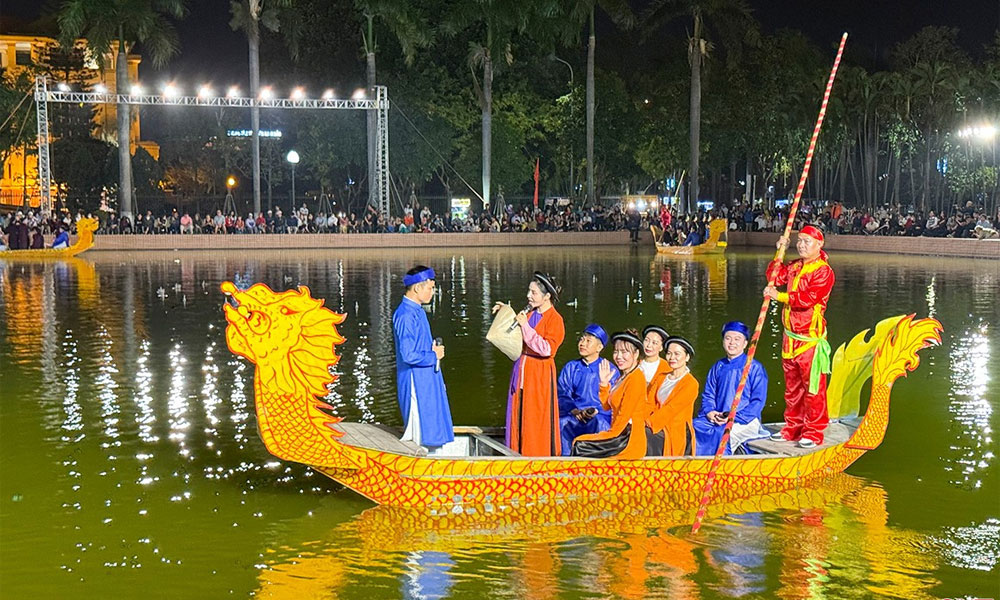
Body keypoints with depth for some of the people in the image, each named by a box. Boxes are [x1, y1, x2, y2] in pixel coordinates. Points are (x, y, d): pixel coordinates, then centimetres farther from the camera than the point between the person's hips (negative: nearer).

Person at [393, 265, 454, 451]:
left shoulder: (417, 311, 11)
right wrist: (434, 356, -11)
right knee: (419, 436, -3)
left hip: (426, 379, 10)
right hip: (415, 382, -10)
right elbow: (409, 355, -25)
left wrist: (433, 348, 5)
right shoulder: (406, 315, -20)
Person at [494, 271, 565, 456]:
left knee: (537, 422, -3)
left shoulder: (555, 319, -11)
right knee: (518, 418, 10)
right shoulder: (529, 313, 10)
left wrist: (525, 326, -21)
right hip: (521, 372, 7)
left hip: (539, 376, -7)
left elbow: (546, 349, -23)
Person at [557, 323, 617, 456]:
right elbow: (562, 395, 8)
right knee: (561, 423, -31)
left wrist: (595, 411, -16)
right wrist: (575, 411, -11)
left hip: (600, 416, -2)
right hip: (573, 415, 2)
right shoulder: (570, 368, 18)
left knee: (598, 424, -37)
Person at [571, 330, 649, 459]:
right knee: (578, 443, 4)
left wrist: (612, 432, -7)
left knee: (580, 447, -12)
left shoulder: (635, 378, -14)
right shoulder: (623, 377, 18)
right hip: (621, 436, 10)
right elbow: (607, 405, 18)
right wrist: (604, 383, 7)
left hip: (630, 441, -10)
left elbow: (625, 413, -17)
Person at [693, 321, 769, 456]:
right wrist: (709, 412, -6)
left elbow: (758, 401, -3)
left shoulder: (755, 368, 2)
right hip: (715, 418, 5)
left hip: (744, 421, -4)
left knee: (719, 434, -36)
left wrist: (734, 418, -15)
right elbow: (708, 395, 18)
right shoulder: (718, 367, 18)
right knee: (693, 428, -26)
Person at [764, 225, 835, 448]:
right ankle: (793, 429, 23)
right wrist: (780, 252, 7)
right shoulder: (794, 267, 14)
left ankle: (813, 433, 3)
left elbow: (809, 297, -22)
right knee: (792, 386, 14)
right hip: (790, 337, 8)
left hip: (810, 338, -8)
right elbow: (774, 277, 14)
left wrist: (780, 296, -25)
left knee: (813, 387, -3)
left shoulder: (823, 271, -11)